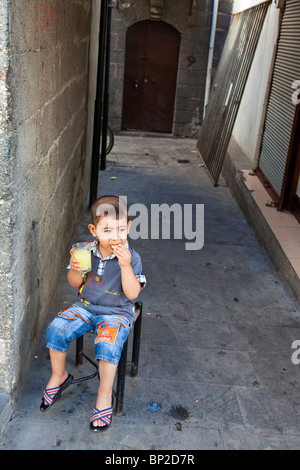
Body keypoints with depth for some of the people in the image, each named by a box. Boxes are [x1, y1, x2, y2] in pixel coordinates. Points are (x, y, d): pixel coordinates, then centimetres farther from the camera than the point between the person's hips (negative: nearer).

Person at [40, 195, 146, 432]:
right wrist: (75, 269, -19)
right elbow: (75, 283, 4)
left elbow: (132, 293, -19)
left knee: (108, 345, -29)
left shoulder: (131, 257, -14)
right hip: (85, 306, 4)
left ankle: (105, 395, -5)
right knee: (56, 329, -15)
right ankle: (59, 375, 11)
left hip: (117, 312, -4)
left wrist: (125, 266, -32)